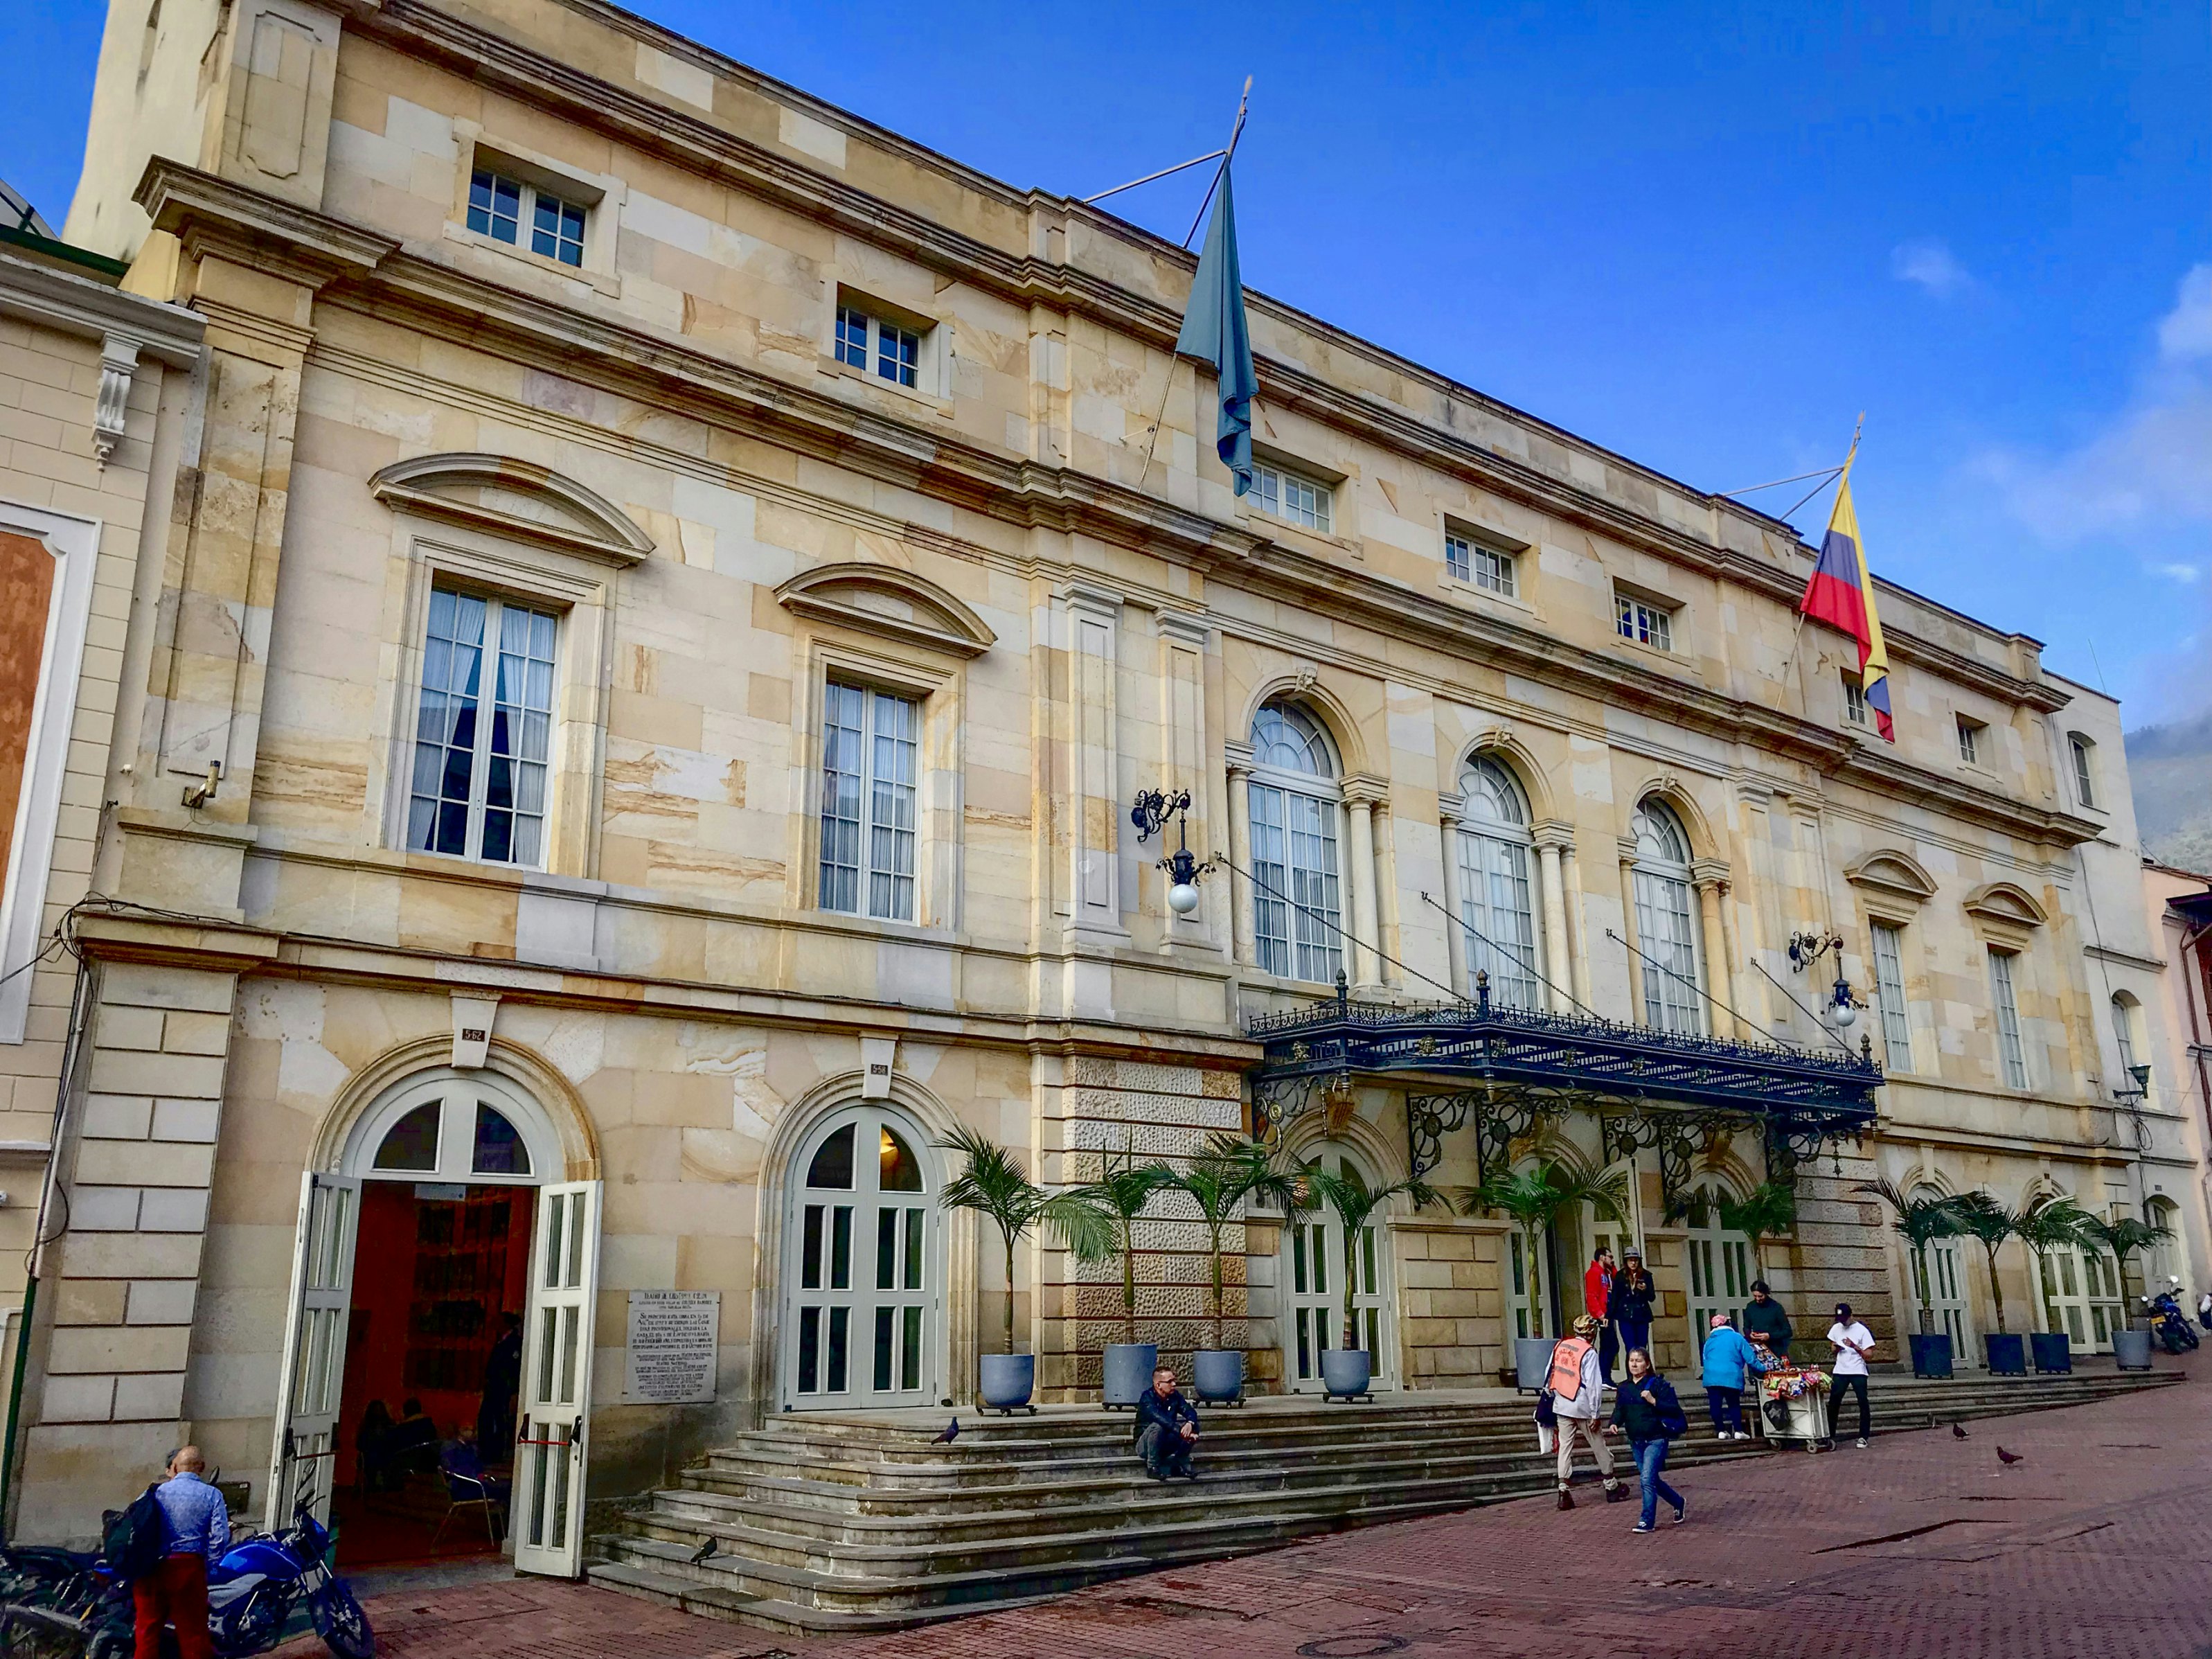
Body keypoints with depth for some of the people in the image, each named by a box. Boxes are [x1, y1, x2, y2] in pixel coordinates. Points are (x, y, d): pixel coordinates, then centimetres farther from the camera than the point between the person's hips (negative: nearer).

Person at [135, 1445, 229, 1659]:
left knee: (148, 1626, 13)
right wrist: (208, 1562, 5)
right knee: (192, 1629, 6)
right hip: (189, 1566, -2)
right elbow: (220, 1537, -8)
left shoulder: (157, 1492, 4)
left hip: (152, 1567, 2)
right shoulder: (212, 1495, -1)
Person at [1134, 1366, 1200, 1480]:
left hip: (1166, 1444, 6)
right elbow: (1160, 1419, -36)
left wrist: (1190, 1423, -35)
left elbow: (1190, 1411, -11)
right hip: (1145, 1444, -6)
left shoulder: (1175, 1395, -1)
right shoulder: (1147, 1398, -21)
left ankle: (1180, 1465, -3)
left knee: (1193, 1427, -12)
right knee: (1157, 1426, -37)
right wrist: (1182, 1432, -43)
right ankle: (1152, 1468, -22)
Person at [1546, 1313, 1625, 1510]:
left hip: (1561, 1405, 5)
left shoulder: (1560, 1346, 4)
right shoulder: (1589, 1352, -13)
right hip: (1582, 1406, -5)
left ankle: (1563, 1490, -3)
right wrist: (1595, 1414, -11)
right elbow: (1593, 1384, -15)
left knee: (1565, 1446, 5)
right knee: (1599, 1446, 11)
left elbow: (1550, 1374, 11)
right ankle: (1612, 1488, 24)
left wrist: (1549, 1392, 22)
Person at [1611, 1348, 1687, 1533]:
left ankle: (1647, 1521, -4)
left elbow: (1675, 1409, -11)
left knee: (1647, 1479, -13)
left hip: (1655, 1440, -6)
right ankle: (1678, 1503, 38)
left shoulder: (1658, 1384, -8)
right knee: (1653, 1481, 15)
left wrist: (1654, 1401, -23)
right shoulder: (1624, 1388, 9)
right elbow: (1619, 1410, 9)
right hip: (1635, 1441, 6)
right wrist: (1615, 1423, -11)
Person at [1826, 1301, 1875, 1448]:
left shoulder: (1862, 1330, -8)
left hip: (1858, 1372, -4)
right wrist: (1835, 1348, -2)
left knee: (1863, 1404, -3)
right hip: (1840, 1371, 4)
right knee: (1833, 1403, 3)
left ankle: (1863, 1437, 5)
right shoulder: (1836, 1328, 7)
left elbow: (1868, 1354, -10)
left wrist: (1854, 1346, -24)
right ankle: (1830, 1435, 10)